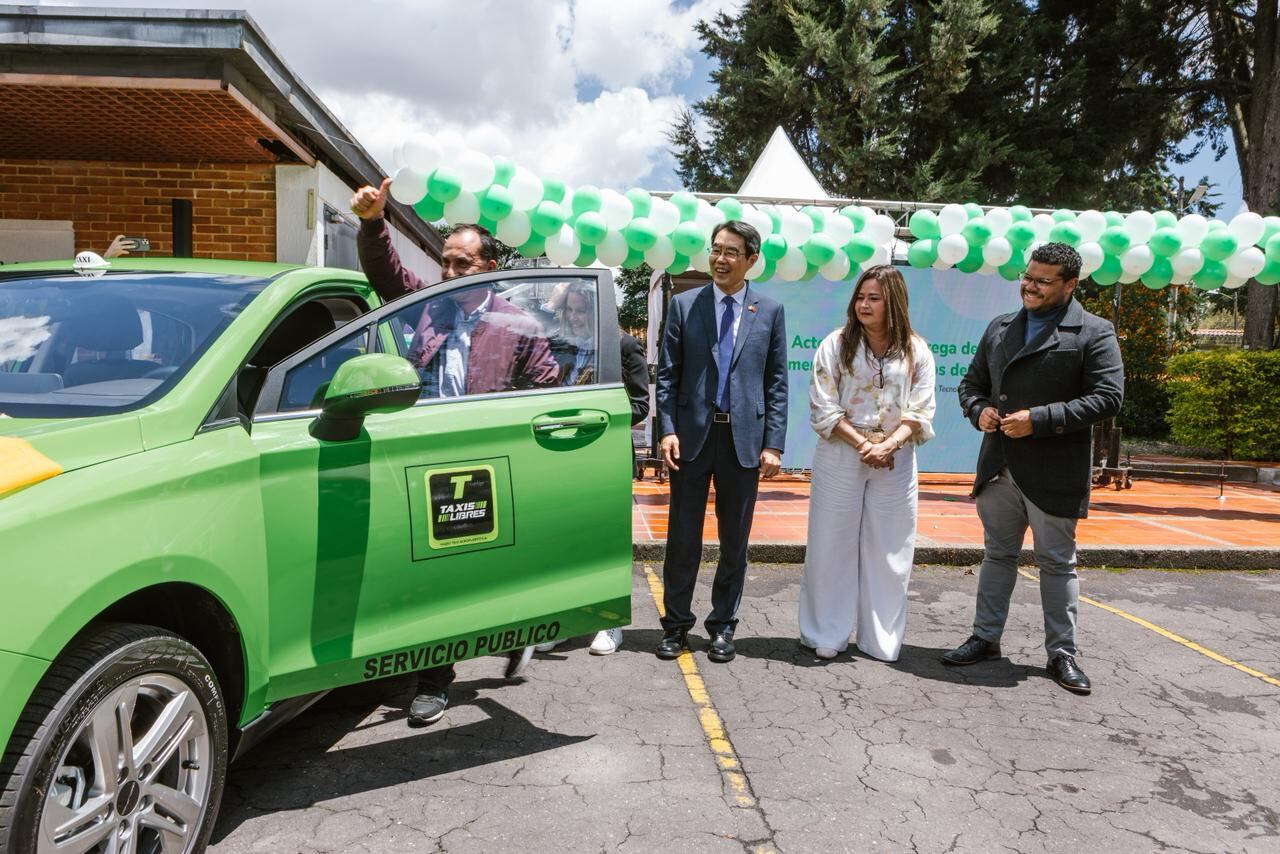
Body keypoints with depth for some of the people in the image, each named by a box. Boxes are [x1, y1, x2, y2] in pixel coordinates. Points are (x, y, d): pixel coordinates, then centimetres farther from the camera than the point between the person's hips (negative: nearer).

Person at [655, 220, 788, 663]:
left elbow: (776, 383, 4)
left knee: (735, 540, 9)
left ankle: (723, 625, 24)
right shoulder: (684, 304, 4)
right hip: (692, 434, 0)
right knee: (683, 536, 7)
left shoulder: (770, 311, 5)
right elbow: (667, 375, 3)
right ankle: (676, 623, 22)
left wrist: (773, 444, -3)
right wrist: (667, 430, -8)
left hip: (744, 439, 1)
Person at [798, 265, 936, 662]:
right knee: (833, 546, 3)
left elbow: (920, 413, 1)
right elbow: (823, 409, -4)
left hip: (896, 460, 2)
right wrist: (862, 444, -14)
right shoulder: (835, 345, 0)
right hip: (840, 457, -1)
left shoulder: (916, 351, 4)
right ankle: (827, 636, 15)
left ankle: (881, 639, 18)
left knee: (888, 551, 6)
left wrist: (888, 444, -16)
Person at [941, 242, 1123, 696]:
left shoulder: (1093, 333, -6)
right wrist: (978, 409, -5)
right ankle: (985, 637, 28)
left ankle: (1062, 653, 20)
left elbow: (1107, 397, -14)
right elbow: (972, 381, 18)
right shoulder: (999, 328, 11)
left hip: (1053, 474, -5)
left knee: (1057, 563, 8)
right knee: (997, 555, 16)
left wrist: (1039, 419, -21)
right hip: (999, 467, 5)